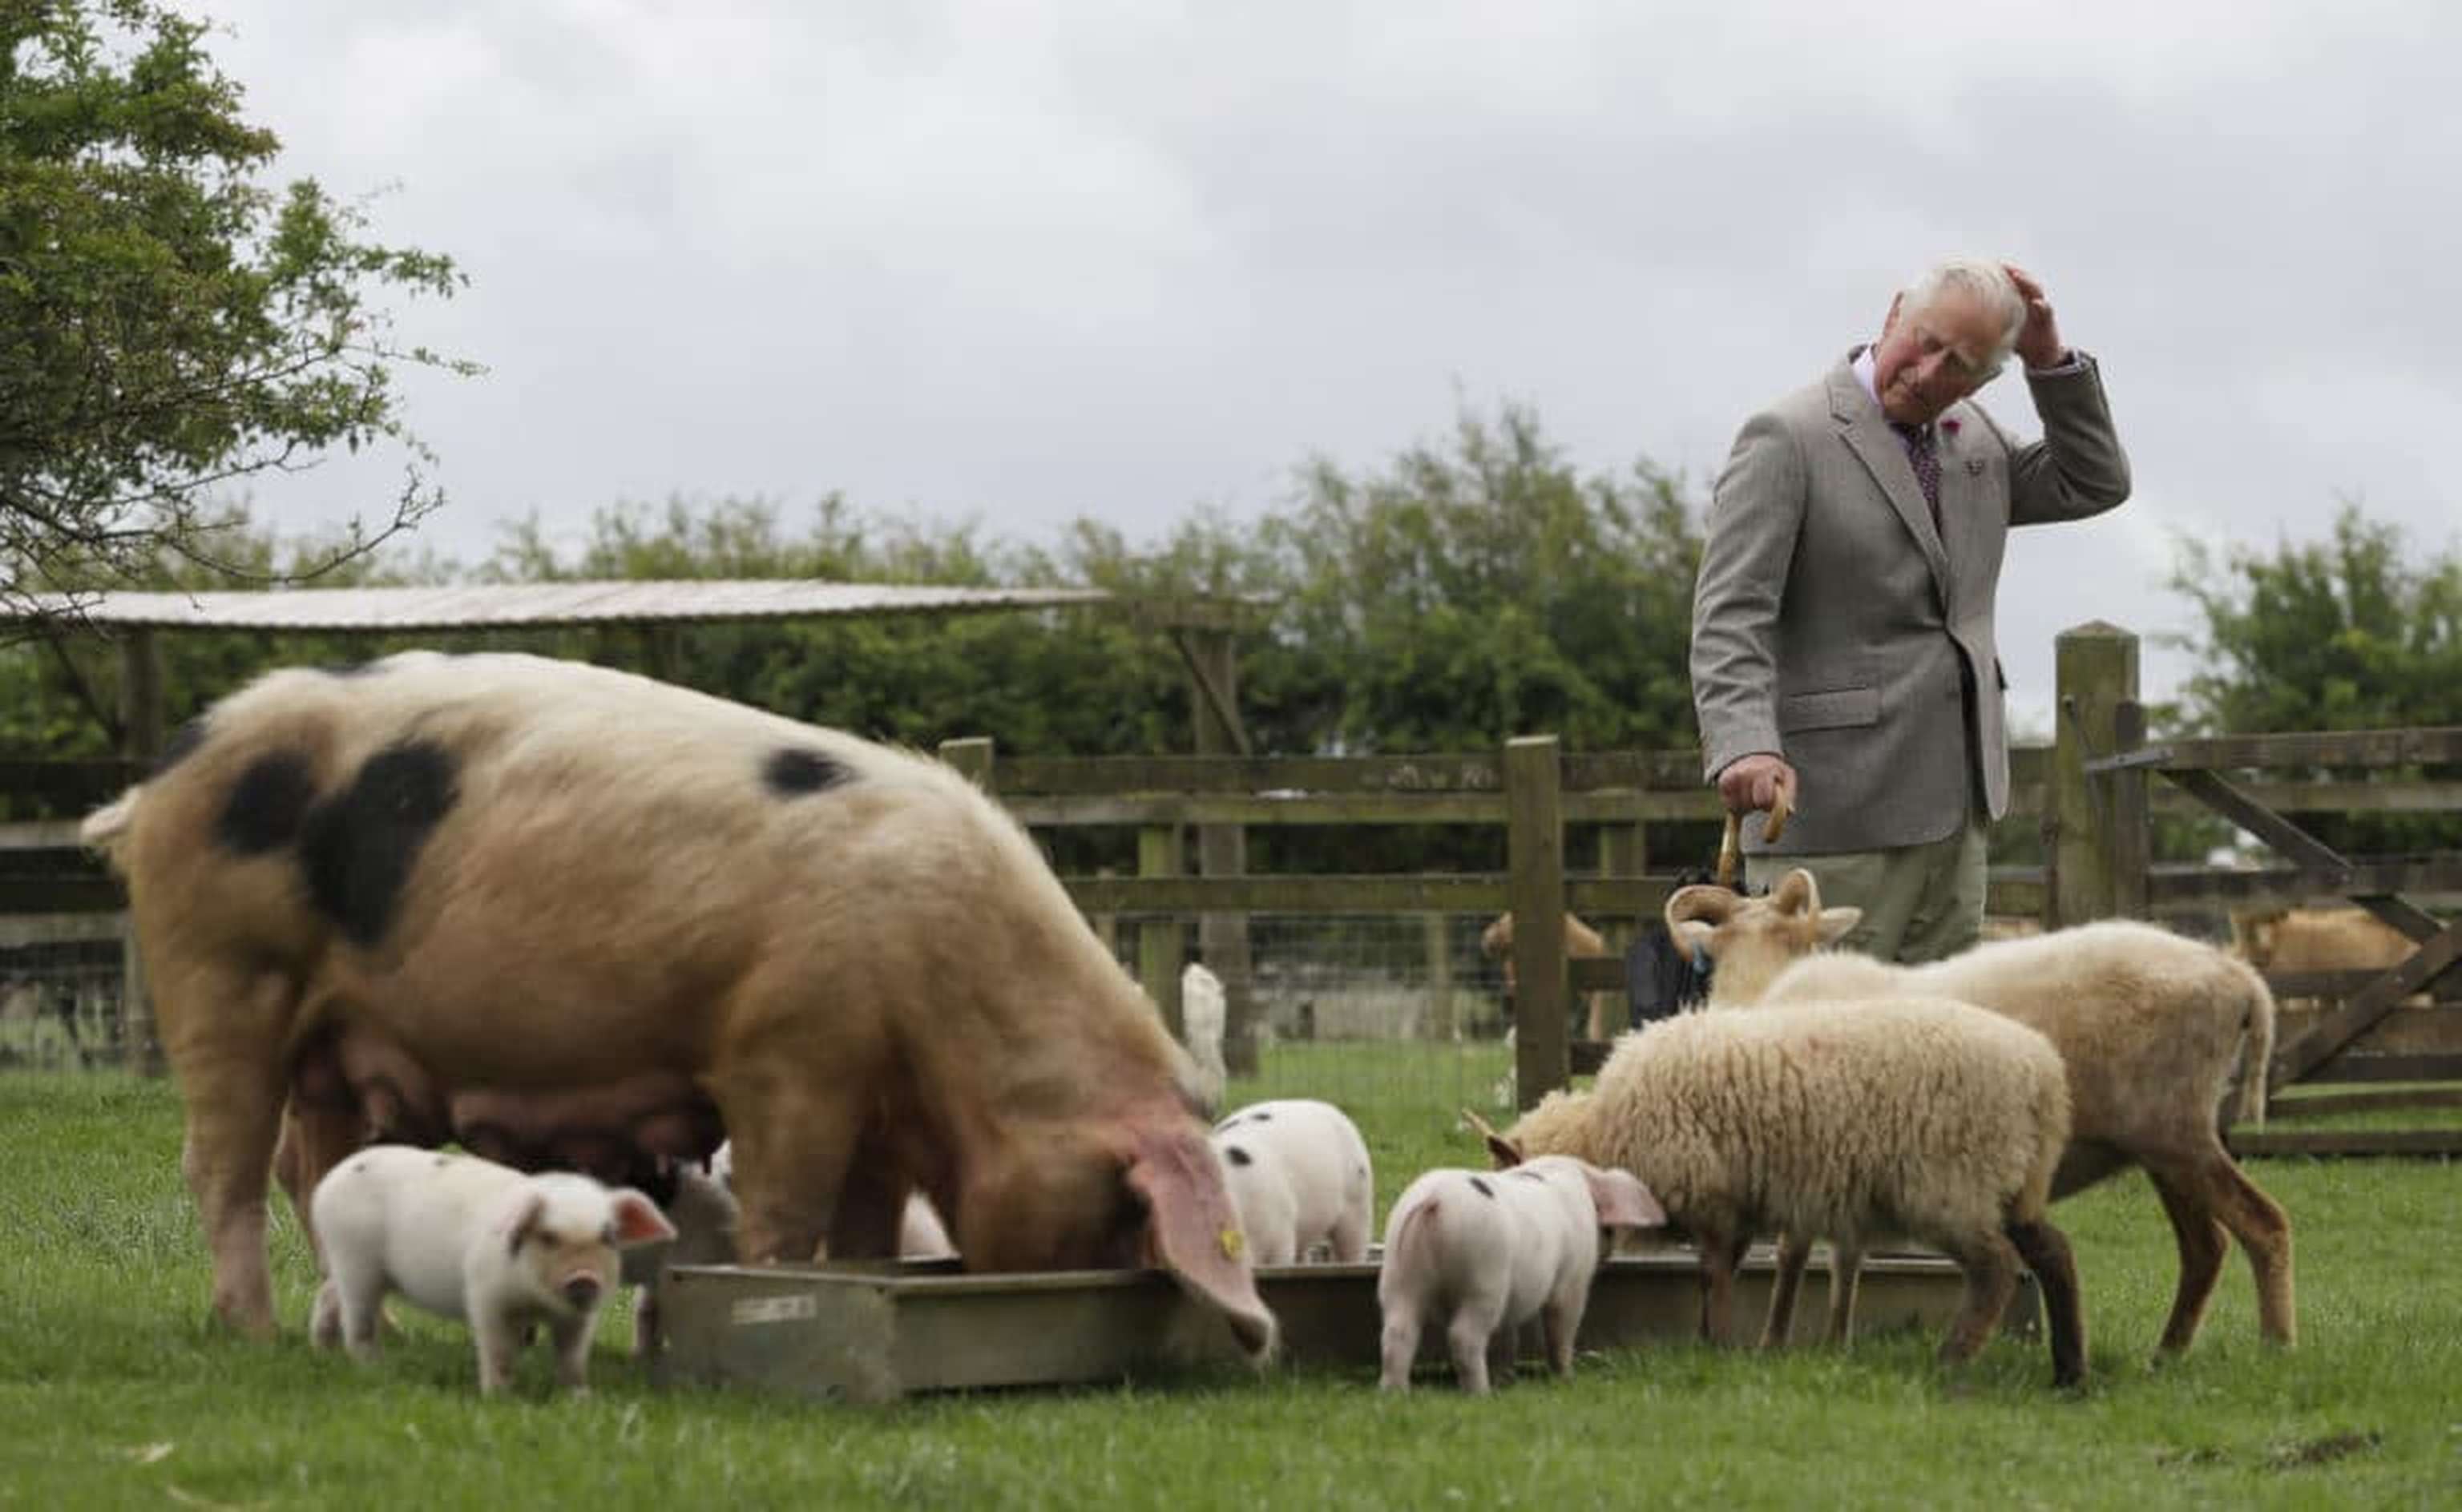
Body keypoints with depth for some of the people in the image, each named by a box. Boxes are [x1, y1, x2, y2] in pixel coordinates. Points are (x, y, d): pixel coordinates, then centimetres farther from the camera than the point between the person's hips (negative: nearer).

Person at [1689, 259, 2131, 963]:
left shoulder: (1974, 437, 15)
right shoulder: (1788, 439, -9)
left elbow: (2094, 484, 22)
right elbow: (1729, 617, -16)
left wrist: (2050, 362, 7)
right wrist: (1746, 745, -33)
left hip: (1955, 805, 8)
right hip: (1836, 811, -8)